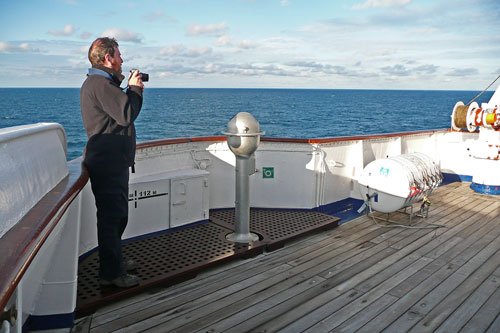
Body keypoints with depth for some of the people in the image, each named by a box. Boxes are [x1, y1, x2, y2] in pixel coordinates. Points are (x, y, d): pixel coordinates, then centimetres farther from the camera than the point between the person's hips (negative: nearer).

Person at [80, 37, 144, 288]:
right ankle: (111, 273, 7)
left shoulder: (97, 82, 19)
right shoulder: (100, 83, -17)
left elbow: (118, 109, 19)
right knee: (112, 216, -4)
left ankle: (114, 262, 35)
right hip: (108, 164, -11)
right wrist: (134, 89, -10)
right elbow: (127, 115, -24)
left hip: (111, 161, 11)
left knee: (116, 215, 20)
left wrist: (129, 89, 11)